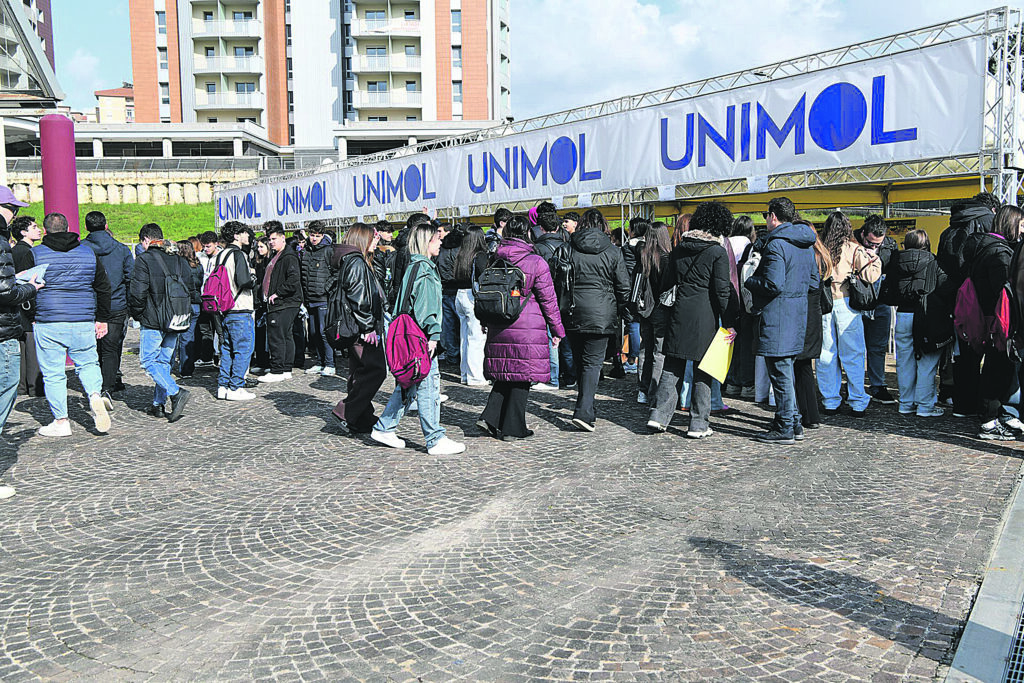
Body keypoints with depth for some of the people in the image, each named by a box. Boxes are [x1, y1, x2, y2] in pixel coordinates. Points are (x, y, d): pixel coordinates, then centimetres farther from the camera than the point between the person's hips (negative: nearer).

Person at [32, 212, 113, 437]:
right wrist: (102, 319, 20)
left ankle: (61, 422, 7)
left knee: (53, 373, 5)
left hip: (48, 323, -2)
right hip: (84, 323, 3)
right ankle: (95, 396, -9)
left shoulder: (35, 254, 0)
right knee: (88, 363, 17)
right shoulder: (89, 253, 9)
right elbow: (103, 288, 13)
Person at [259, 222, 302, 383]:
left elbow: (293, 280, -25)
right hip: (278, 303, 11)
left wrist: (277, 293, -19)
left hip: (283, 304, -11)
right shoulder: (276, 256, 19)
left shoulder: (289, 257, -13)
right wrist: (269, 295, 17)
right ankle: (286, 370, 18)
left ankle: (277, 371, -4)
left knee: (276, 337, -9)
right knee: (286, 336, 13)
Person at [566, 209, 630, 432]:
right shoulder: (613, 251, -1)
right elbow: (623, 287, 1)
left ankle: (587, 411, 25)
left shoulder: (569, 249, 2)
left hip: (574, 313, 2)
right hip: (601, 313, -2)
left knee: (580, 362, 14)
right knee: (593, 362, -1)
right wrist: (617, 310, 16)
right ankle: (584, 412, -13)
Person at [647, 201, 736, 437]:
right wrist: (729, 323, -6)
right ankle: (699, 424, 8)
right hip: (705, 316, -4)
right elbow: (722, 290, -8)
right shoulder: (717, 252, -5)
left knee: (672, 367, 10)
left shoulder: (679, 249, 10)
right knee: (702, 370, 3)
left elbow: (666, 284, 14)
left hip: (679, 312, 4)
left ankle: (659, 415, 5)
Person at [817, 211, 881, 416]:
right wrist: (875, 259, 9)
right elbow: (870, 275, -9)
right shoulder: (854, 250, -5)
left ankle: (830, 402, 14)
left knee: (826, 355, 9)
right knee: (853, 355, 6)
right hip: (846, 305, -2)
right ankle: (857, 403, 10)